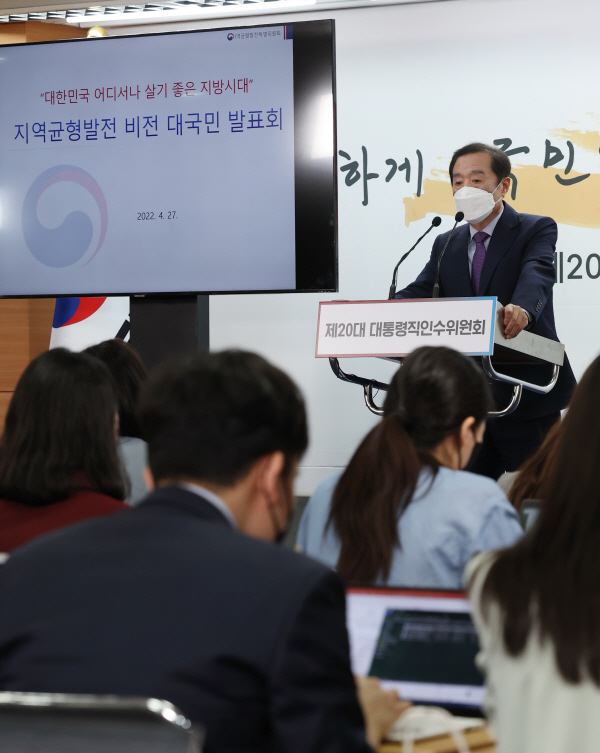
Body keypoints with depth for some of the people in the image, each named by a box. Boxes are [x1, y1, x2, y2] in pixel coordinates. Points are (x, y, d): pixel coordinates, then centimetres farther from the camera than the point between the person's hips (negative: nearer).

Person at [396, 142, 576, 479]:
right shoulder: (446, 244, 15)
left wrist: (522, 309, -48)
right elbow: (418, 293, 2)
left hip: (524, 395, -5)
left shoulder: (536, 230, -2)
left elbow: (537, 273, -23)